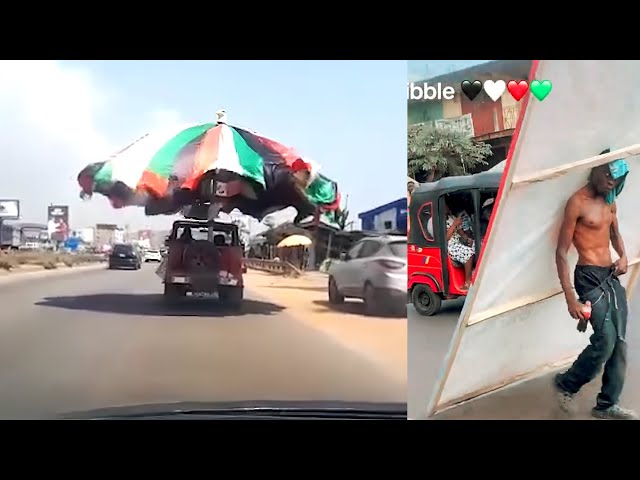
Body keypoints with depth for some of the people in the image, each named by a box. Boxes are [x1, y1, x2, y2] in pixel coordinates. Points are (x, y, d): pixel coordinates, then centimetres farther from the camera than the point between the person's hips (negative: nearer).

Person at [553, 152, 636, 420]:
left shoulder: (610, 202, 11)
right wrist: (571, 299, -21)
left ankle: (608, 405, 19)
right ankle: (565, 384, 10)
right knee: (605, 341, -14)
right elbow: (561, 253, -16)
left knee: (619, 343, 7)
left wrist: (623, 256, 6)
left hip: (612, 276, 8)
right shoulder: (577, 203, -13)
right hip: (589, 277, -8)